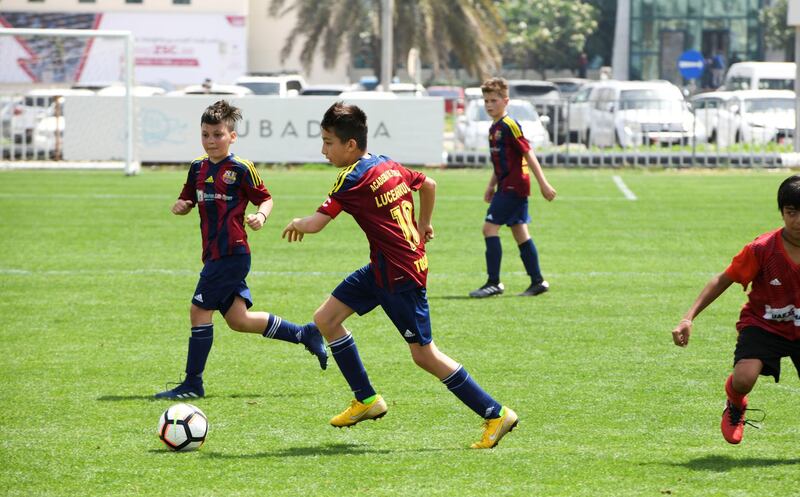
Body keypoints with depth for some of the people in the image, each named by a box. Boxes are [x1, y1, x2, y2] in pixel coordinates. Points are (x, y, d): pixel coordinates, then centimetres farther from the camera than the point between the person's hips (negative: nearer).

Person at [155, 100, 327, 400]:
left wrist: (261, 216, -19)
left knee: (199, 311, -8)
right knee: (239, 320, 10)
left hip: (231, 253, -8)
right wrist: (181, 206, -2)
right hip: (214, 253, 8)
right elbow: (187, 201, 20)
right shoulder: (198, 167, 12)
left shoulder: (241, 169, -7)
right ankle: (305, 334, 23)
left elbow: (266, 199, 1)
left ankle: (192, 384, 0)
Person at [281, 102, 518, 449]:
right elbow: (428, 185, 24)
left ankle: (496, 414, 3)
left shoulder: (353, 179, -18)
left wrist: (296, 224, 1)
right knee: (326, 319, 11)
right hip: (383, 269, 10)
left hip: (400, 276, -10)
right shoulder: (388, 166, 8)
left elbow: (315, 223, -21)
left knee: (424, 354, -3)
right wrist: (422, 228, 35)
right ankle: (366, 399, 18)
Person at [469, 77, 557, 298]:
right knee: (520, 232, 10)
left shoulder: (509, 126, -14)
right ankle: (537, 281, 14)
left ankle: (494, 282, -10)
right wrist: (492, 185, 19)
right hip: (507, 185, 10)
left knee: (490, 227, -11)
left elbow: (528, 154, -16)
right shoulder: (494, 128, 14)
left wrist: (543, 184, -18)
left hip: (513, 186, -10)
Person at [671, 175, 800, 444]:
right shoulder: (762, 249, -20)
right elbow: (724, 280, -9)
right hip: (762, 325, -2)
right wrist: (689, 318, -15)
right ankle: (735, 407, 8)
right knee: (744, 377, -30)